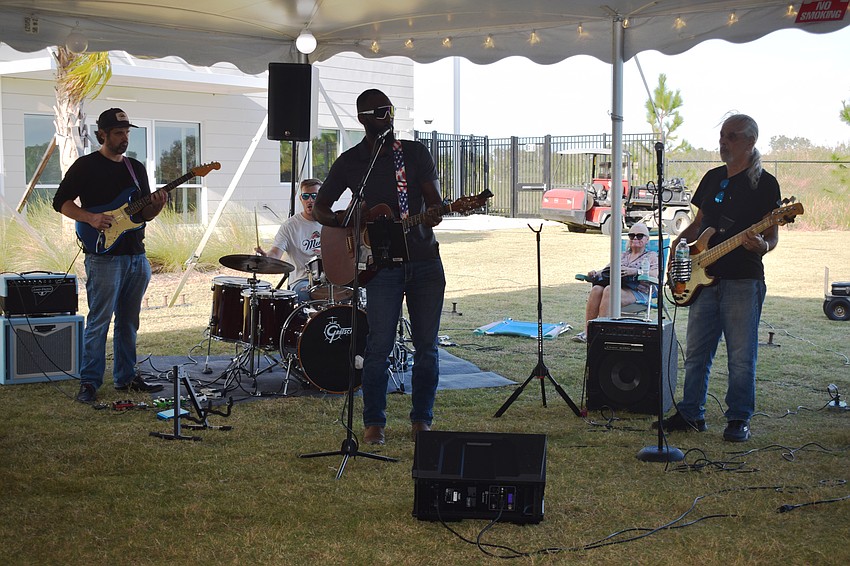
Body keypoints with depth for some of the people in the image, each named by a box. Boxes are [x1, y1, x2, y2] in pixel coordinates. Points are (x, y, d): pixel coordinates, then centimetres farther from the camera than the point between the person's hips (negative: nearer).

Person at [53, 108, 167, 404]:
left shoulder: (136, 168, 15)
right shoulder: (86, 166, -3)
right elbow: (61, 201, -4)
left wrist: (156, 206, -5)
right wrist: (90, 218, -18)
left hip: (137, 256, 6)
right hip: (104, 256, -6)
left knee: (128, 321, 12)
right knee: (99, 321, -6)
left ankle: (126, 377, 21)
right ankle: (89, 382, 1)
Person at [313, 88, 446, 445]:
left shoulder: (416, 152, 8)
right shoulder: (350, 162, 5)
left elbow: (434, 198, 3)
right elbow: (319, 208, 11)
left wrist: (433, 214, -20)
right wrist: (341, 220, -11)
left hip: (425, 262, 2)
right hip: (381, 265, -2)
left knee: (427, 346, 5)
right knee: (379, 346, -7)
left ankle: (421, 419, 18)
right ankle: (373, 423, 8)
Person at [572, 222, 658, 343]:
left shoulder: (651, 256, 14)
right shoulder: (622, 255, 31)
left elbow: (655, 274, -6)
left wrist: (635, 271, -22)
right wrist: (595, 273, -2)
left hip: (637, 291, -5)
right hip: (616, 286, 5)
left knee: (609, 290, -35)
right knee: (596, 289, -29)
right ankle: (587, 331, -34)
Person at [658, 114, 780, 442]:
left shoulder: (764, 183, -3)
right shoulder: (712, 178, 14)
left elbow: (772, 236, -5)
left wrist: (761, 246, -27)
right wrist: (681, 240, 2)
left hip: (743, 282, -6)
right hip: (704, 278, 6)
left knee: (741, 357, 0)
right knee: (696, 352, 10)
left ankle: (739, 420, 10)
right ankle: (691, 413, 20)